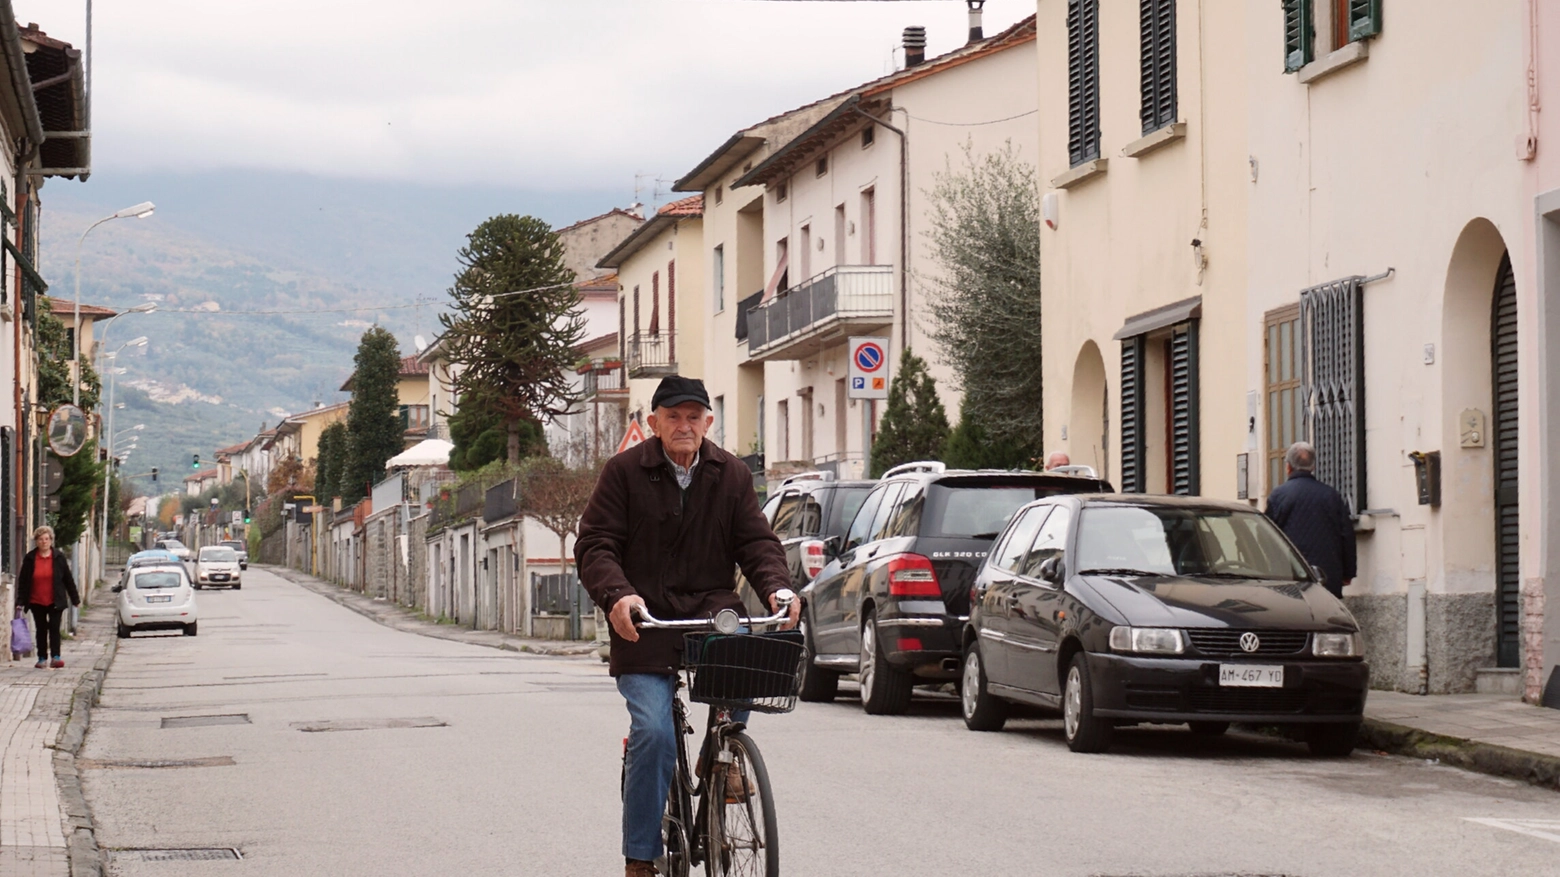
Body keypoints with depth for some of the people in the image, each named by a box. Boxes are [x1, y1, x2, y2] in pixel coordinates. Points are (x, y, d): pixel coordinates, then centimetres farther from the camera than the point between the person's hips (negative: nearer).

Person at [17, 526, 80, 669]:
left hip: (55, 601, -1)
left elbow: (68, 579, 4)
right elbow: (23, 581, 4)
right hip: (37, 602, 1)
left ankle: (55, 657, -15)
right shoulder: (30, 559, 2)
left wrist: (75, 598, 4)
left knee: (54, 628, -10)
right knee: (41, 629, 7)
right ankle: (42, 658, 12)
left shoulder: (59, 558, 1)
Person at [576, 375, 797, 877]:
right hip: (645, 620, -2)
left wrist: (777, 588, -17)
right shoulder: (625, 472, -1)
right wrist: (617, 595, -26)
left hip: (711, 610, 2)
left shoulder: (731, 475, 9)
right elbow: (594, 545, -5)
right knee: (653, 731, -17)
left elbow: (756, 540, 4)